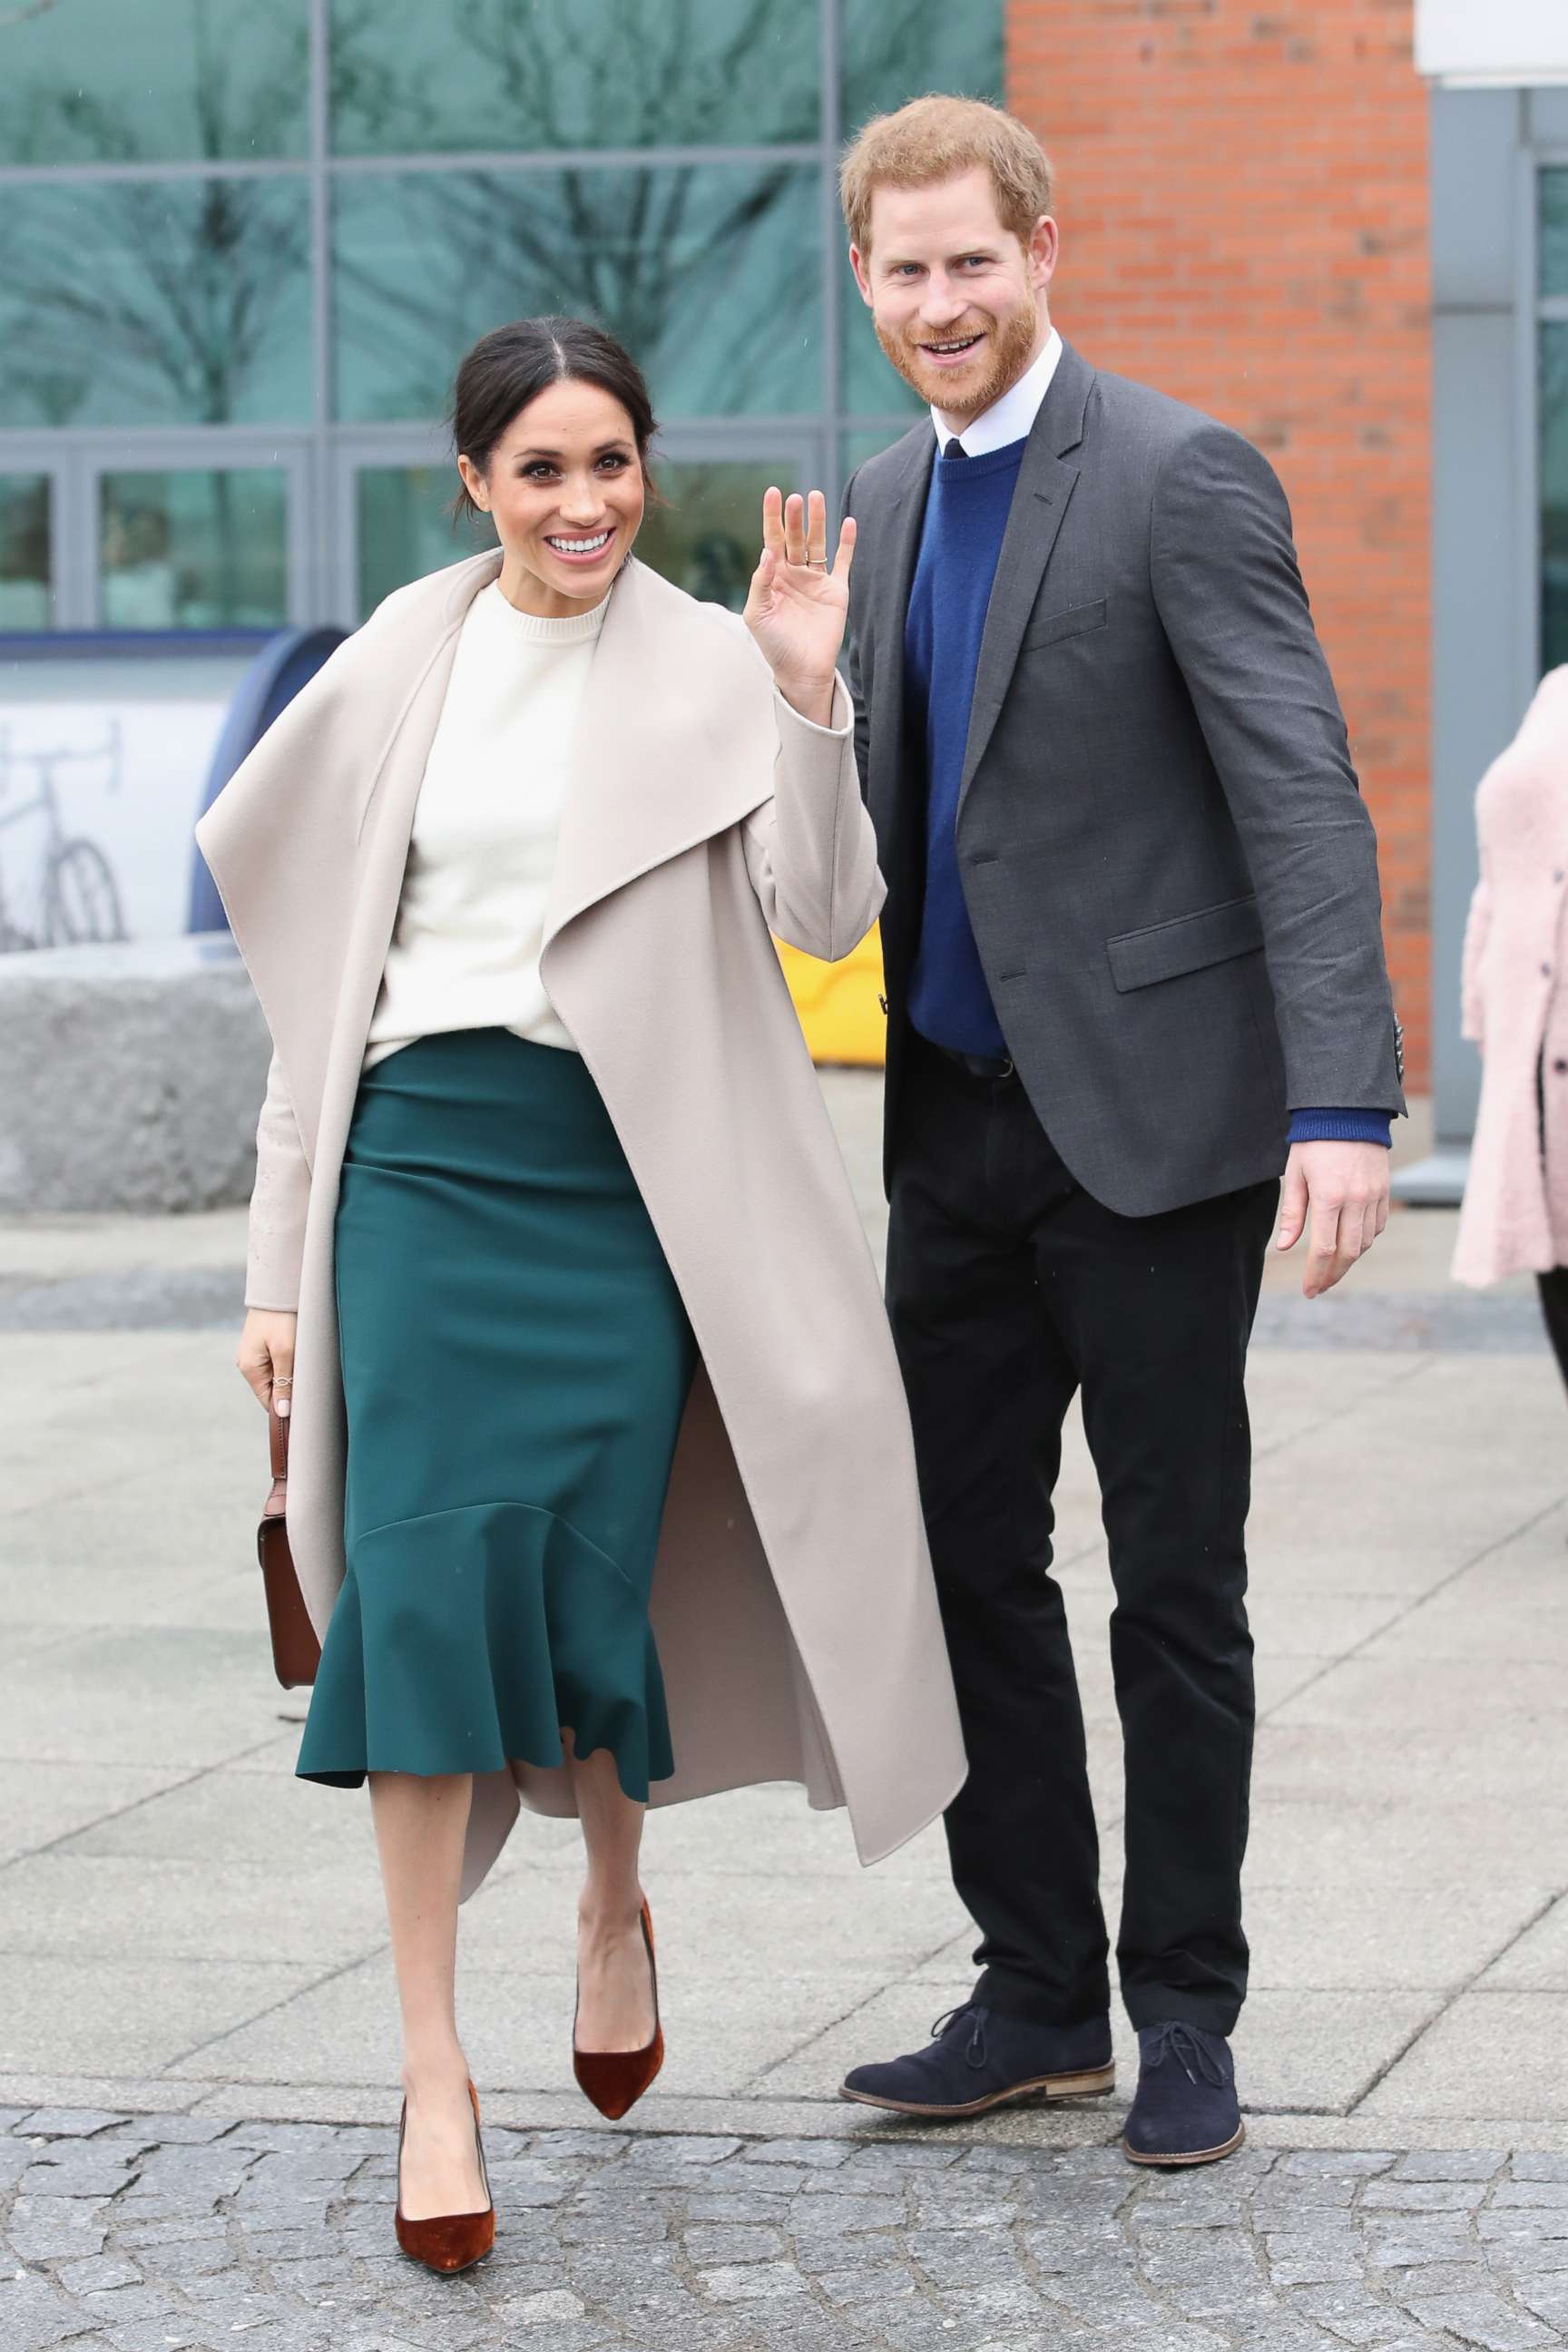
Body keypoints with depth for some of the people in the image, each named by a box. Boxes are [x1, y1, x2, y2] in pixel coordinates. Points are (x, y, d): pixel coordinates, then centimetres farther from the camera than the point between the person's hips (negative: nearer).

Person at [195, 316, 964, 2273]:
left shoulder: (708, 668, 3)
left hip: (621, 1178, -1)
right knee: (426, 1582, -8)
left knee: (587, 1589, -1)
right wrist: (283, 1262, 10)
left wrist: (807, 697, -18)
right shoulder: (401, 667, 8)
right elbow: (319, 976, 11)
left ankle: (615, 1901, 32)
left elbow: (825, 919, -6)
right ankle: (435, 2073, -3)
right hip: (423, 1159, 1)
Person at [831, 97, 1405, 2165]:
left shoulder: (1179, 478, -11)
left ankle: (1187, 2015, 13)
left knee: (1176, 1587, 2)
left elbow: (1303, 800, -17)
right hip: (957, 1123, 7)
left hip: (1150, 1119, -7)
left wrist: (1345, 1102, -25)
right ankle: (1038, 1992, 22)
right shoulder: (889, 500, 12)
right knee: (968, 1564, 10)